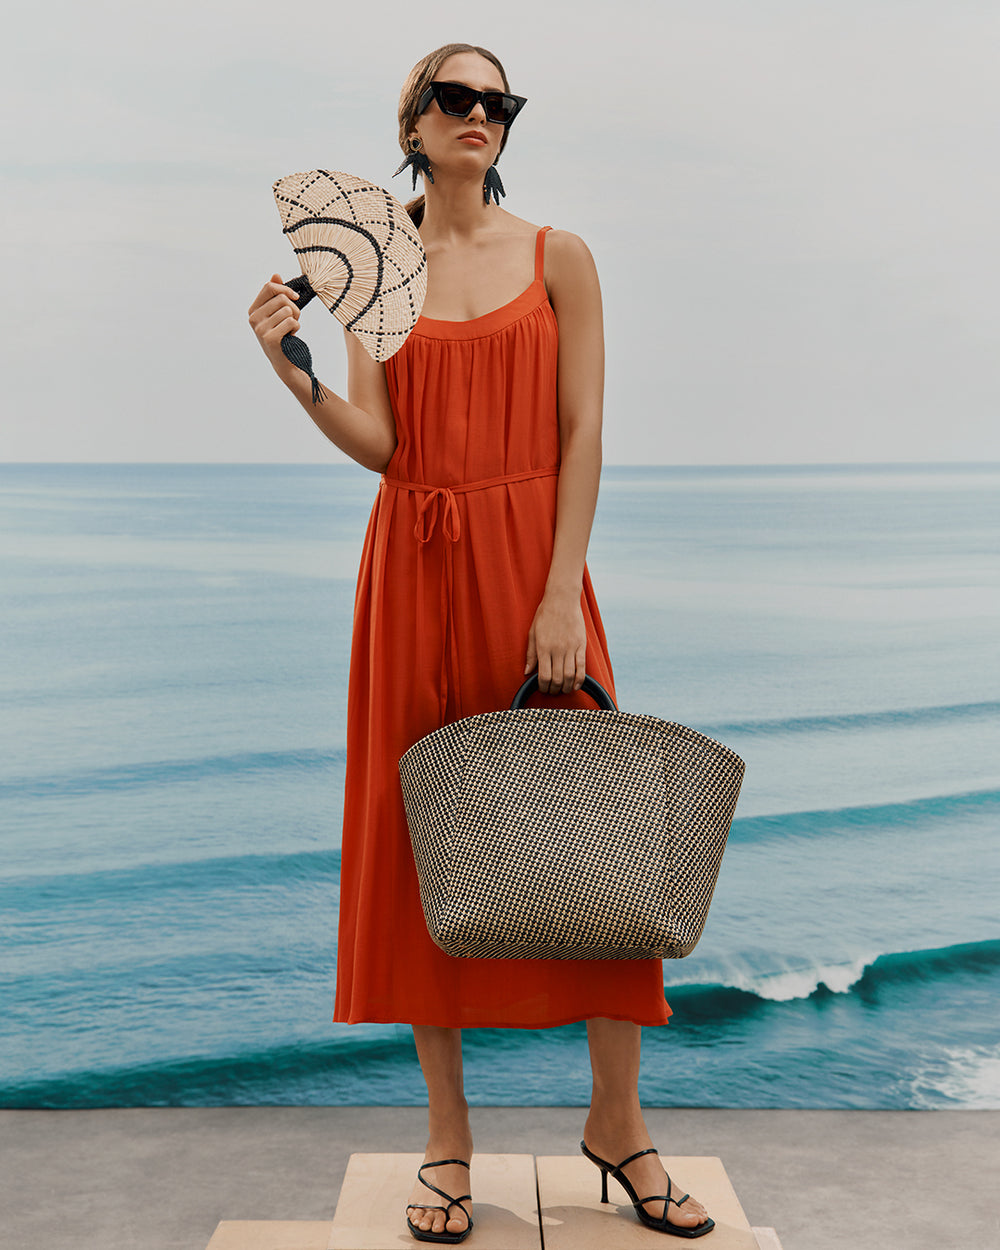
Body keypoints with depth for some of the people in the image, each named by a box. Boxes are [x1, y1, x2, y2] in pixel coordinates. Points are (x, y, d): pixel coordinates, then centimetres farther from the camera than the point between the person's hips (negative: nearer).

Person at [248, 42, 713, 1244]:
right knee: (420, 835, 2)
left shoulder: (558, 258, 5)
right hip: (413, 567, 1)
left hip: (531, 559, -1)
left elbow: (583, 434, -3)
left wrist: (563, 593, -12)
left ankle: (616, 1119, 14)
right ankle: (446, 1134, 15)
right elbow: (378, 444, 0)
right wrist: (290, 368, -16)